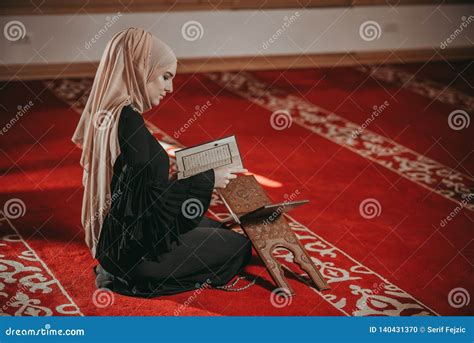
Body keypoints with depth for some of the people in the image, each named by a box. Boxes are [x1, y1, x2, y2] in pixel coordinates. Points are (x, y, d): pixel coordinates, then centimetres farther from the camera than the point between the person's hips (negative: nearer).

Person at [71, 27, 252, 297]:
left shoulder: (108, 114, 5)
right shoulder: (127, 120, -25)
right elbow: (150, 201, -24)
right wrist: (208, 180, -12)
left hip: (118, 238, 10)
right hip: (133, 251, -10)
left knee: (219, 230, 24)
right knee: (240, 247, 3)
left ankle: (121, 273, 12)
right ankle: (129, 280, 2)